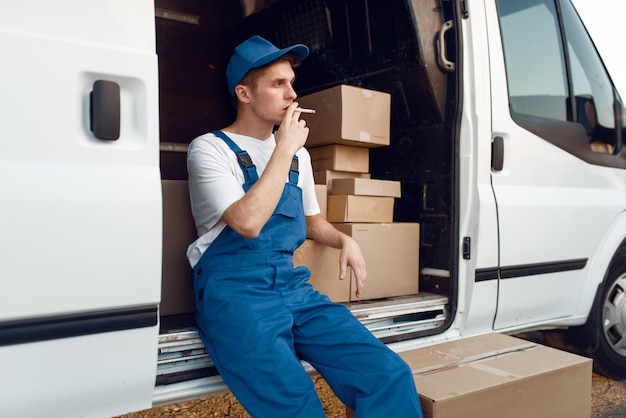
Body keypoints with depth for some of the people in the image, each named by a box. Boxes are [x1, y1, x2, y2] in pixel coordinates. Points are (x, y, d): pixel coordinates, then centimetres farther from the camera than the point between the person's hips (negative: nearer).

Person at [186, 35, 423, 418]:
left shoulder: (298, 154, 16)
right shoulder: (210, 148, -2)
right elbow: (248, 222, -19)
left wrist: (345, 241, 7)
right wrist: (284, 149, -10)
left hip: (293, 287, 5)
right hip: (234, 290, -5)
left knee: (391, 376, -16)